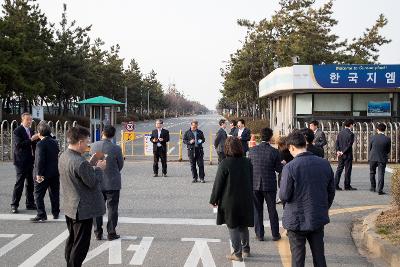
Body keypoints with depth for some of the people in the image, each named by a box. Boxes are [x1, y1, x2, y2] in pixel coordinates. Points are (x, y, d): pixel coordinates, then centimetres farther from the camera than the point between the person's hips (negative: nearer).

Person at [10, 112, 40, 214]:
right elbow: (19, 144, -20)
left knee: (30, 183, 11)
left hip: (30, 160, 7)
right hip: (21, 161, -7)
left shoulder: (31, 130, 14)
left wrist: (37, 138, -2)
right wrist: (31, 139, -24)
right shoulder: (18, 131, -9)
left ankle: (30, 203, 18)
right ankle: (14, 205, 1)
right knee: (19, 183, -5)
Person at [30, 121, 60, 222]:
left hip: (43, 174, -7)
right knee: (54, 194, 16)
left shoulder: (40, 144, -17)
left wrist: (38, 173, -18)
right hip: (55, 173, 7)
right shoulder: (54, 142, 5)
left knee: (38, 195, 1)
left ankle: (41, 215, -2)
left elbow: (40, 160, -20)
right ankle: (55, 213, 24)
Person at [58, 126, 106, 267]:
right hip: (83, 209, -10)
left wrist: (91, 165, 6)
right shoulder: (80, 162, -28)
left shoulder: (63, 156, 2)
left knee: (72, 239, 22)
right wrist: (99, 168, -6)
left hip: (70, 207, 10)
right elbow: (93, 182, -21)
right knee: (81, 244, 2)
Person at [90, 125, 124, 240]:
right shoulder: (116, 148, -17)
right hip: (112, 183, -3)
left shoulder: (93, 146, -8)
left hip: (97, 182, 3)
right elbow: (120, 165, -3)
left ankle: (98, 233, 18)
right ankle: (111, 233, 13)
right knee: (112, 208, 8)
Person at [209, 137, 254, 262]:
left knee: (233, 227, 5)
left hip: (230, 201, -5)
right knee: (243, 226, 20)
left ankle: (237, 253, 9)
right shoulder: (247, 162, 0)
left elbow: (218, 184, -11)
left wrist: (214, 200, 0)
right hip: (246, 200, 5)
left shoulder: (224, 164, -16)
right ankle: (246, 249, 30)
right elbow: (251, 181, 9)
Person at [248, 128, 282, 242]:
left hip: (255, 185, 1)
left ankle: (259, 234, 15)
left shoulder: (252, 150, -6)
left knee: (257, 210, 12)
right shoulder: (274, 152, -13)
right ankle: (275, 234, 19)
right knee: (272, 210, 13)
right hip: (269, 185, -1)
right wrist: (282, 163, 13)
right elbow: (279, 169, -7)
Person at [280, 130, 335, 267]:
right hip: (319, 219, 4)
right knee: (319, 256, 15)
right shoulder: (325, 164, -2)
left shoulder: (289, 167, -18)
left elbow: (284, 196, -16)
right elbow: (331, 191, 6)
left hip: (297, 220, -4)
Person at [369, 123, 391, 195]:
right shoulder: (387, 139, -8)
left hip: (373, 158, 1)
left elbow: (369, 148, 2)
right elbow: (388, 150, 2)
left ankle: (373, 187, 27)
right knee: (381, 174, 1)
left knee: (372, 173, 19)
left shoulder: (373, 137, -7)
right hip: (382, 159, -1)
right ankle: (380, 190, -6)